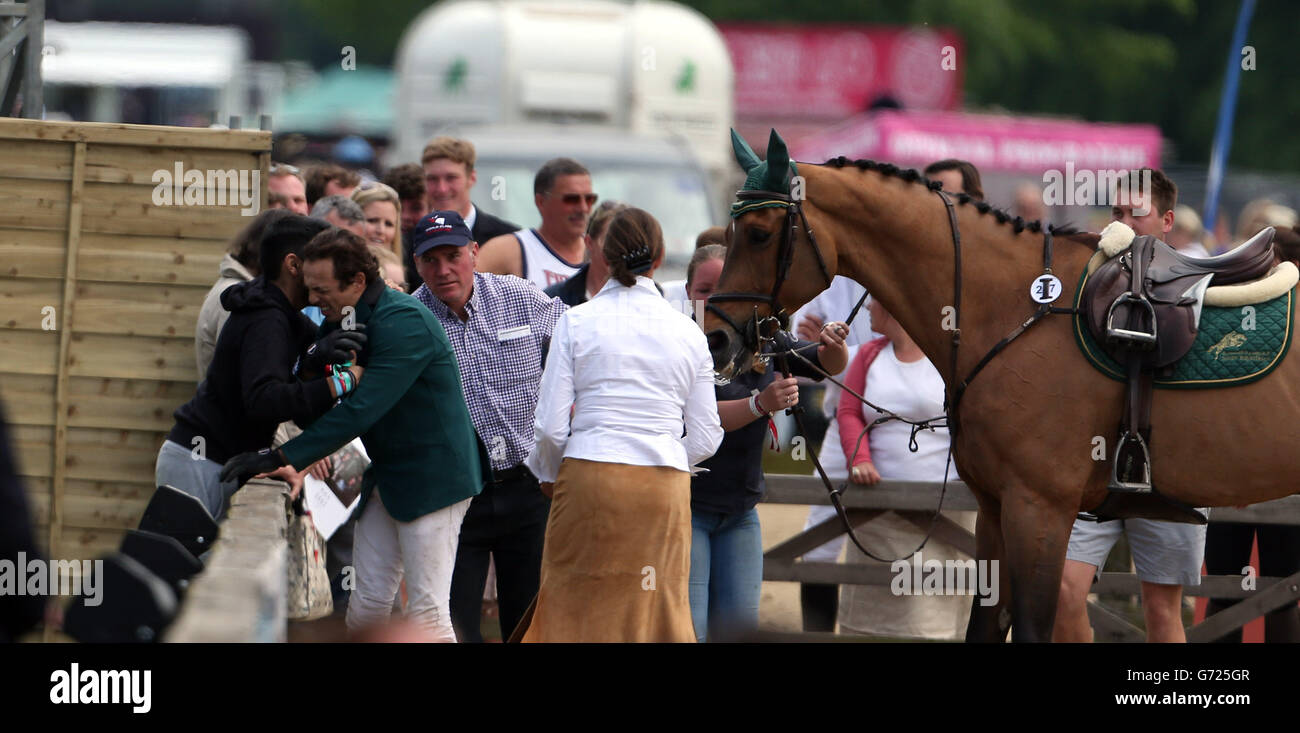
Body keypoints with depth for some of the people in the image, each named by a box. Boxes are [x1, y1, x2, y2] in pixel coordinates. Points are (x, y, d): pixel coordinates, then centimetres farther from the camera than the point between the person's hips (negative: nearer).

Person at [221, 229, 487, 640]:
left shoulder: (403, 322, -22)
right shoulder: (342, 321, 8)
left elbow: (360, 410, -28)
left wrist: (284, 458, -29)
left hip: (432, 476, -9)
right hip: (386, 478, 9)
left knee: (426, 614, -10)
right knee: (366, 609, 5)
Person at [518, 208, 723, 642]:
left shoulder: (576, 322, -1)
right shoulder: (687, 332, 6)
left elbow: (551, 426, -4)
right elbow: (705, 439, 7)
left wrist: (549, 476, 15)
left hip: (590, 478, -2)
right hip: (667, 488, 2)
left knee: (576, 613, 3)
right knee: (663, 610, 7)